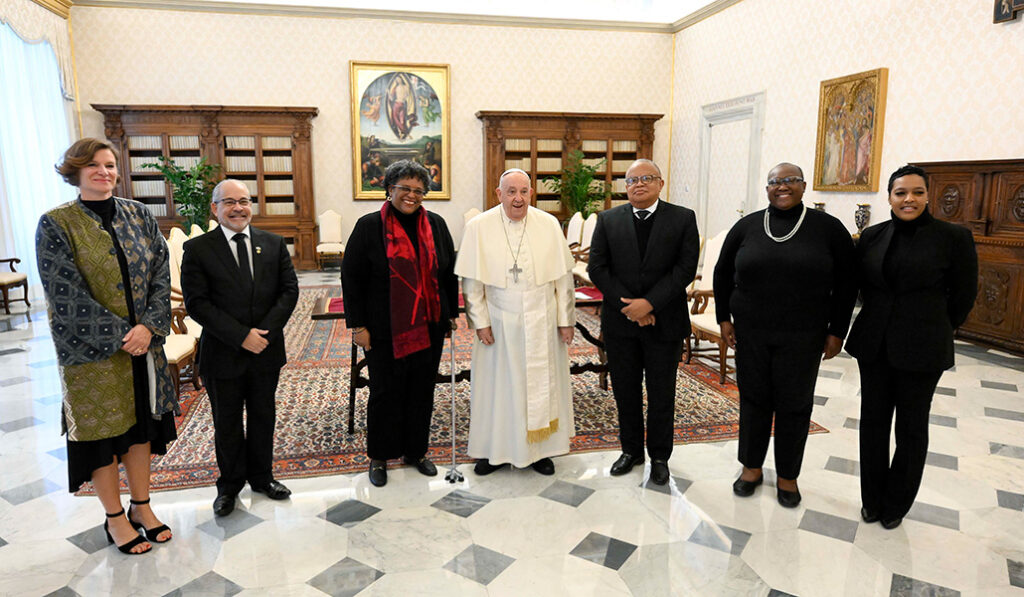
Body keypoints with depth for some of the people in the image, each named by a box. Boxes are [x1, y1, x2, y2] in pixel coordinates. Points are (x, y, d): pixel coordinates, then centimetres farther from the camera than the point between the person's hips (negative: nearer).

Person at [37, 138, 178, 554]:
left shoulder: (138, 215, 3)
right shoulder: (56, 224, -8)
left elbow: (161, 272, -1)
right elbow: (66, 294, -13)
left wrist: (148, 326, -14)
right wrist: (117, 336, -16)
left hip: (143, 341, 4)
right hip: (91, 349, -3)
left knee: (141, 420, 13)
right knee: (102, 426, 8)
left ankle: (141, 505, 30)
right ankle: (115, 518, 25)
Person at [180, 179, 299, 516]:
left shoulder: (274, 244, 2)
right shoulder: (198, 249, -6)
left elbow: (289, 290, -1)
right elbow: (197, 303, -12)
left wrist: (266, 330, -14)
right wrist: (241, 336, -18)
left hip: (266, 351, 2)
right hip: (223, 355, -2)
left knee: (263, 418, 16)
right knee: (227, 424, 13)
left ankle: (261, 478, 36)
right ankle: (230, 485, 33)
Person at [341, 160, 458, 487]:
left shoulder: (436, 225, 5)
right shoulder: (369, 226, -6)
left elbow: (449, 273, 11)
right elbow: (351, 278, -6)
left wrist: (452, 312, 10)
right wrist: (357, 324, -9)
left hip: (429, 327, 4)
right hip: (385, 331, -3)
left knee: (422, 391, 13)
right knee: (385, 392, 8)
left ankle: (415, 451, 31)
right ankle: (379, 457, 26)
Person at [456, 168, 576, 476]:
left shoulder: (549, 225, -2)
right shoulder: (479, 227, -6)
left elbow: (563, 277, 1)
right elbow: (471, 281, -4)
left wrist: (566, 319, 1)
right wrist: (481, 321, -7)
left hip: (541, 322, 1)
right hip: (499, 323, -1)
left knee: (542, 384, 11)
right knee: (496, 385, 9)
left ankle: (539, 450, 28)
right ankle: (494, 450, 27)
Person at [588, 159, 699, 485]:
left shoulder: (683, 219, -1)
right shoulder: (608, 220, 3)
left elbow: (686, 268, -8)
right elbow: (597, 268, -3)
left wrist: (649, 303, -17)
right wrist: (628, 306, -12)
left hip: (664, 323, -1)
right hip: (620, 323, 2)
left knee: (662, 395, 10)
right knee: (625, 392, 12)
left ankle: (659, 456, 28)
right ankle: (631, 449, 32)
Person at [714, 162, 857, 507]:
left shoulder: (828, 228, -3)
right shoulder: (746, 226, 2)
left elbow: (846, 283, 1)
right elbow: (722, 273, 10)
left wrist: (837, 331, -1)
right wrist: (724, 317, 4)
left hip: (802, 336, -1)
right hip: (750, 332, 2)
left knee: (794, 405, 9)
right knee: (753, 399, 11)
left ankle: (787, 475, 27)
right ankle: (752, 467, 30)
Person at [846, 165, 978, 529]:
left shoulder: (954, 237, -8)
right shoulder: (872, 236, 2)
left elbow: (964, 295, 0)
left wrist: (930, 330, 8)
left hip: (921, 349, -3)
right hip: (874, 344, 3)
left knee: (911, 427, 11)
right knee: (873, 420, 11)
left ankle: (896, 505, 28)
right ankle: (872, 499, 27)